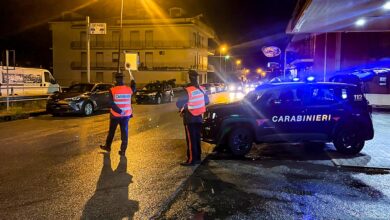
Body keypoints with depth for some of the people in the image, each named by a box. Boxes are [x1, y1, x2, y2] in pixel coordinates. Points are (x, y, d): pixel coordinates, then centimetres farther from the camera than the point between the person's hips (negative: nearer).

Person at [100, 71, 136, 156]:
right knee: (124, 132, 7)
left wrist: (119, 111, -17)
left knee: (111, 132, 16)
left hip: (115, 115, -1)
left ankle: (107, 146, 33)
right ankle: (123, 151, 8)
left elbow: (111, 103, -21)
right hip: (126, 115, 2)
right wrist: (130, 74, 27)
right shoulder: (129, 89, -4)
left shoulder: (112, 90, -13)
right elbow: (134, 88, 20)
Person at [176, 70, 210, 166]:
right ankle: (197, 158, 22)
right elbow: (207, 101, 14)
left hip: (190, 118, -6)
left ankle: (191, 160, 3)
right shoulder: (201, 89, 2)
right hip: (199, 118, 7)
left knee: (191, 139, -1)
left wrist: (182, 109, 0)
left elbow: (179, 103, -21)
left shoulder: (187, 90, -19)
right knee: (197, 138, 14)